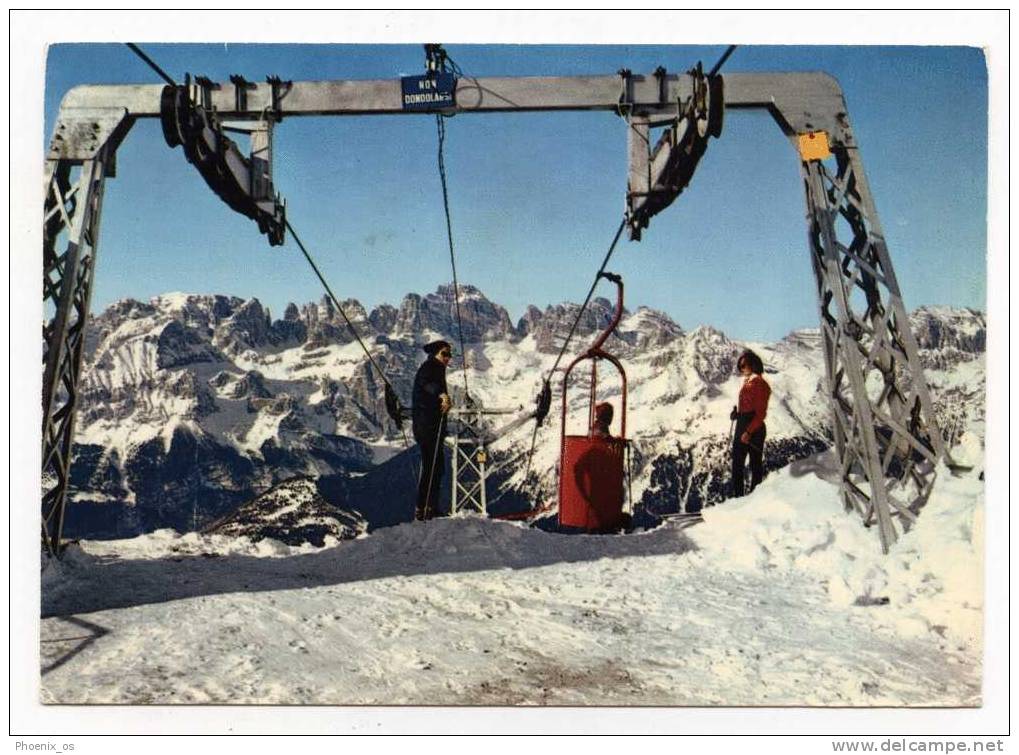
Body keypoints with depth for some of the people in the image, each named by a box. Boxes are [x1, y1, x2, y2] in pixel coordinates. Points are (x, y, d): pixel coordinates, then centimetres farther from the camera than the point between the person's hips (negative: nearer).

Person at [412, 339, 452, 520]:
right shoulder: (428, 368, -10)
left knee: (437, 465, 12)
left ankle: (431, 507, 20)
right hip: (426, 424, -10)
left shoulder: (437, 370, 20)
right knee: (430, 465, -11)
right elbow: (426, 382, -34)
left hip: (434, 425, 10)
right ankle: (422, 509, -10)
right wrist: (442, 394, -51)